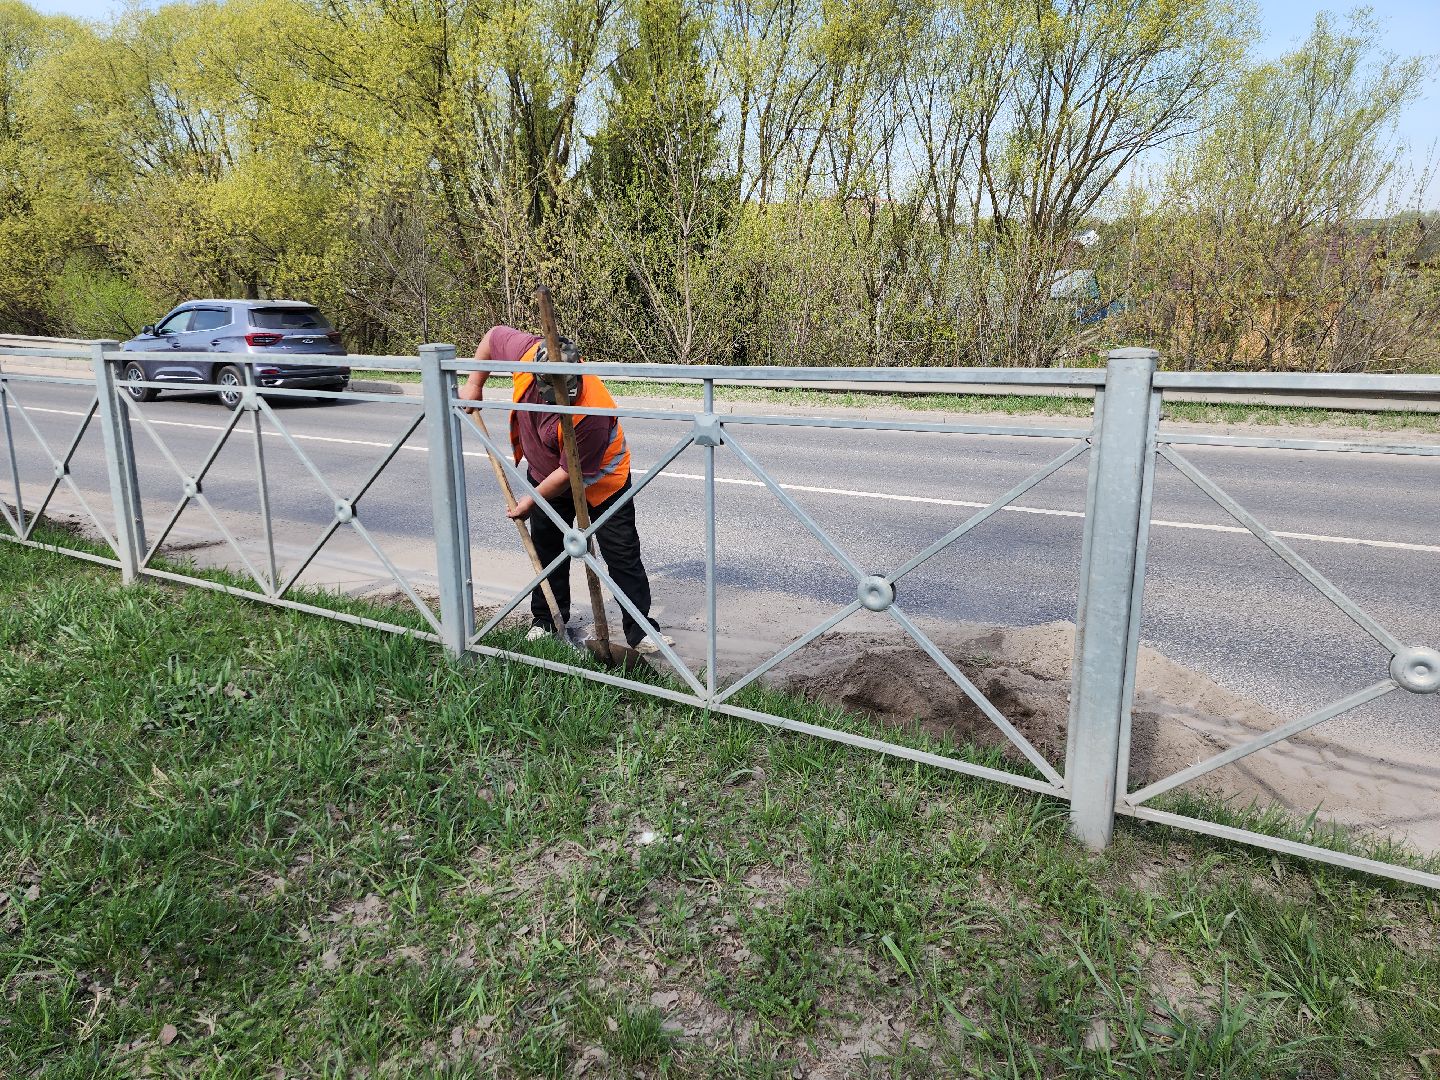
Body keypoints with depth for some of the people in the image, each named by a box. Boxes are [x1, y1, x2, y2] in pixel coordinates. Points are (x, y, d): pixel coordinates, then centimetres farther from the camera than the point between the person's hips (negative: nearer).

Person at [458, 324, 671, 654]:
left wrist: (532, 501, -18)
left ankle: (639, 631, 4)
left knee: (622, 555, -4)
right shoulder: (528, 353, -26)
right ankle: (545, 620, 28)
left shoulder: (592, 409, -40)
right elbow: (493, 335, -3)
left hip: (598, 480, -5)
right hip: (545, 473, 5)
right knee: (547, 549, 13)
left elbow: (570, 472, -29)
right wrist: (474, 385, -2)